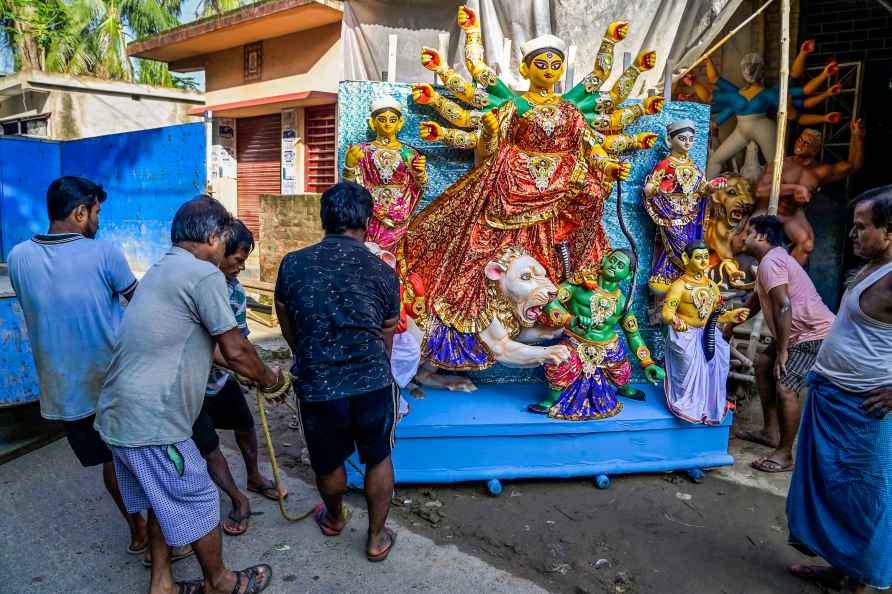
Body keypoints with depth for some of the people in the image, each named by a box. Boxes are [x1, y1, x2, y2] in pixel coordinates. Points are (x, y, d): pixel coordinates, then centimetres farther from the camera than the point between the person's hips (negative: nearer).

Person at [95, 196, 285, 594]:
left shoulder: (162, 270, 15)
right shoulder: (204, 274, -16)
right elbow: (234, 350, -15)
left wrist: (251, 374, 26)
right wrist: (268, 378, 4)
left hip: (120, 416, 9)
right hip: (152, 422, -9)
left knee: (163, 501, 23)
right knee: (199, 503, 9)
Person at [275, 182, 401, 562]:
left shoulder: (292, 265, 1)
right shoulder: (382, 272, -1)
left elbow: (288, 330, 13)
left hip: (315, 391, 1)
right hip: (373, 387, -1)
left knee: (328, 464, 27)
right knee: (378, 460, 25)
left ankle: (334, 519, 55)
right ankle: (377, 538, 40)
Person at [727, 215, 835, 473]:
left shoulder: (770, 261, -18)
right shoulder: (773, 259, 17)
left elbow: (783, 306, -27)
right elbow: (756, 299, 28)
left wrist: (782, 350, -22)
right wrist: (731, 325, 34)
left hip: (815, 334, -12)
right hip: (800, 332, 12)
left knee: (785, 389, -16)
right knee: (763, 365, 18)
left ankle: (784, 455, -4)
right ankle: (770, 432, 26)